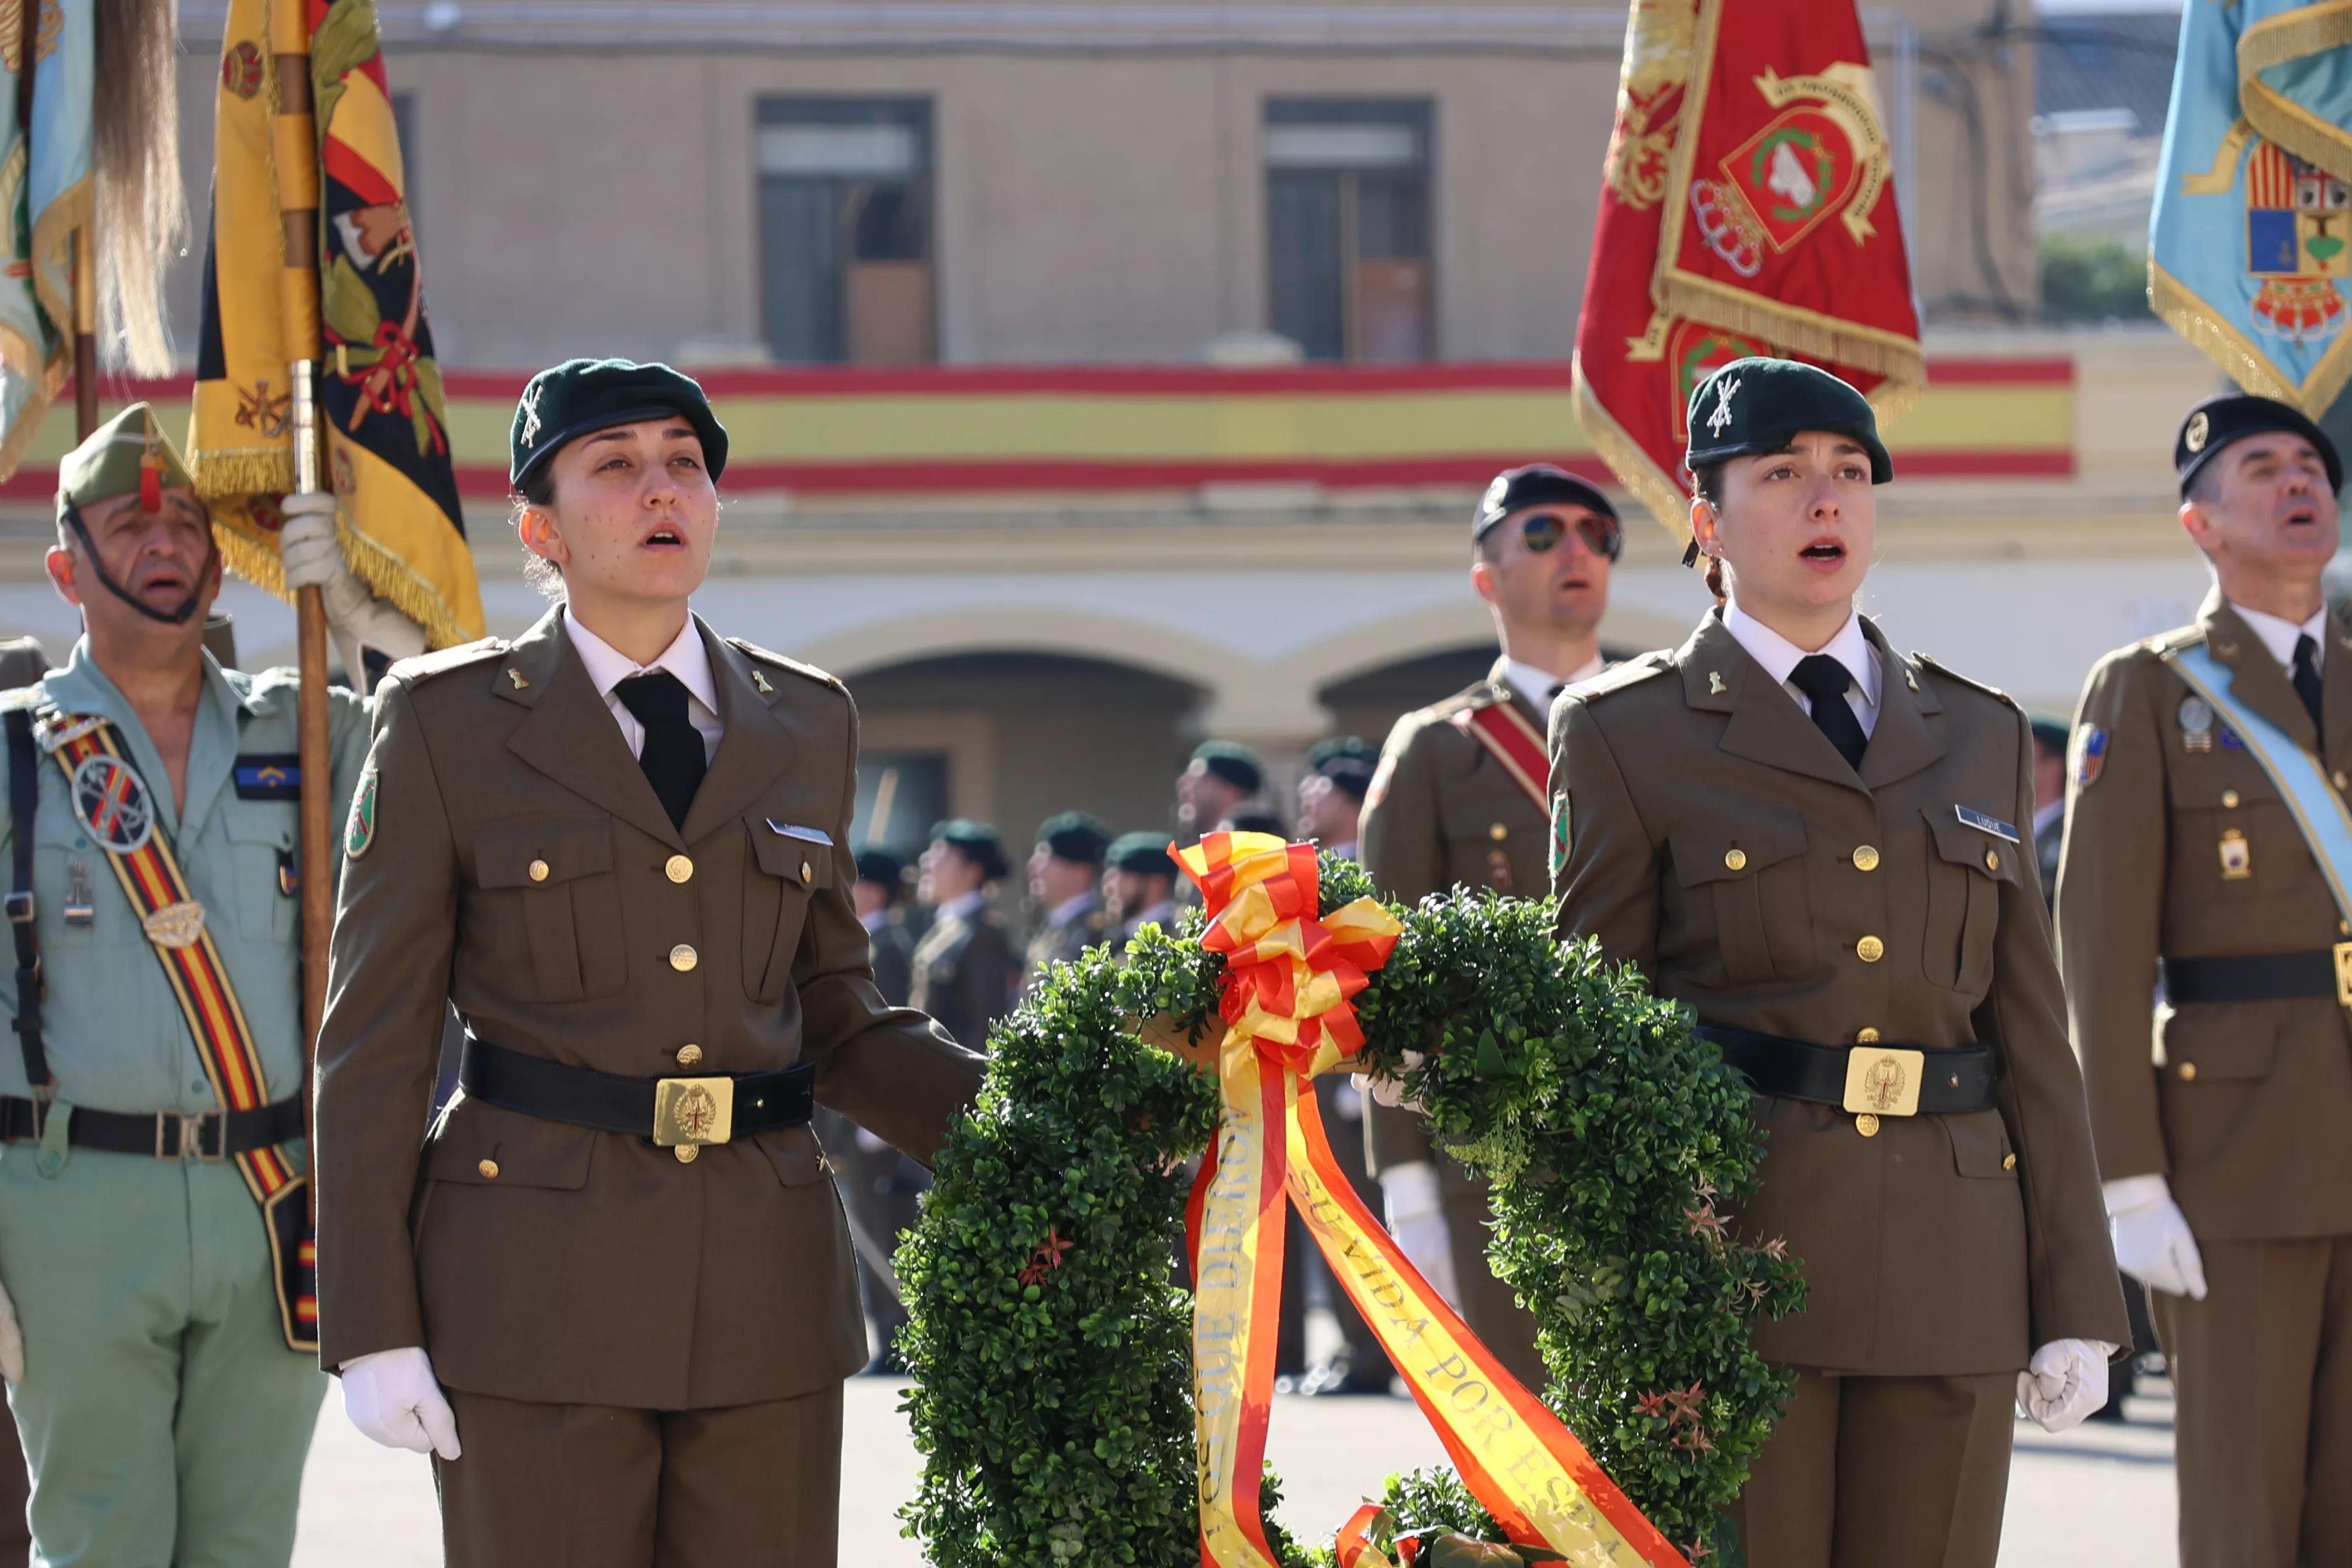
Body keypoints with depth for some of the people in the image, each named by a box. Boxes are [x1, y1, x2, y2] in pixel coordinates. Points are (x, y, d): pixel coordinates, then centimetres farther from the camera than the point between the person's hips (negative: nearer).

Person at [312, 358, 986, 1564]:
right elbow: (374, 1039, -1)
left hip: (766, 1284, 4)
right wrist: (373, 1332, -8)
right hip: (536, 1280, -4)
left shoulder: (803, 725, 12)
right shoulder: (449, 723, 0)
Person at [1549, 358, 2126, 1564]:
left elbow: (2029, 1034, 12)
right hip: (1727, 1255, -3)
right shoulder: (1629, 735, 4)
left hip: (1949, 1276, 4)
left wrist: (2075, 1306, 5)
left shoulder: (1976, 735, 15)